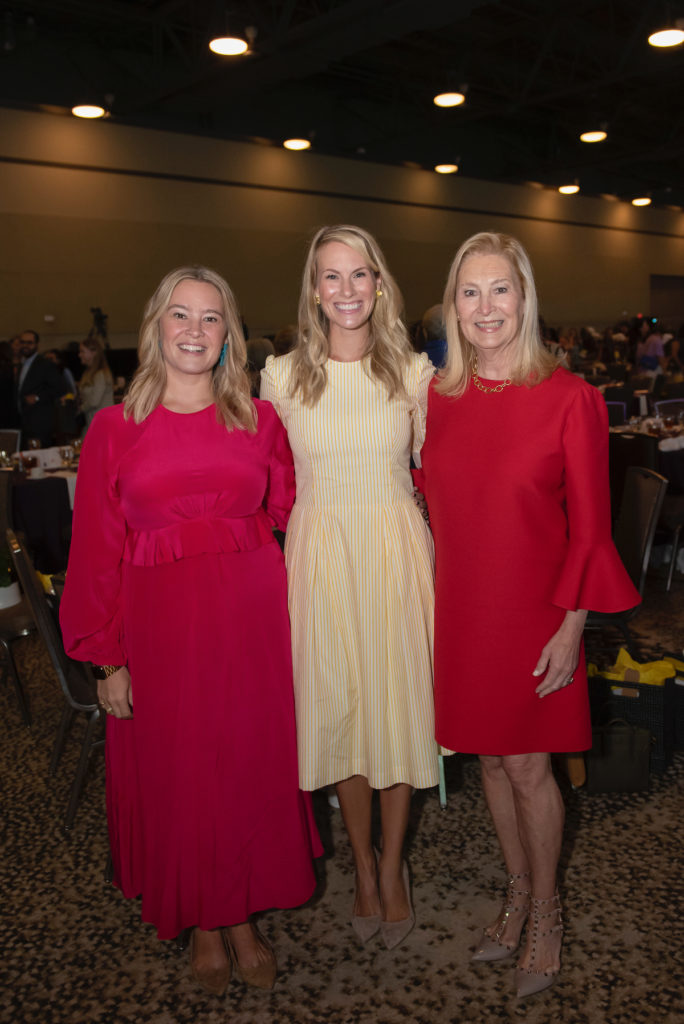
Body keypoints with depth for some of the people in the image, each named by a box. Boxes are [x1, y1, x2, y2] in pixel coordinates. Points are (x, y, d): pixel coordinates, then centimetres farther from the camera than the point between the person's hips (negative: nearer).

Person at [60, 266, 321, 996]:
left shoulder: (258, 419, 5)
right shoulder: (114, 429, -1)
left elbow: (286, 510, 10)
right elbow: (96, 552, -3)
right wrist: (107, 657, -4)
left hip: (249, 618, 2)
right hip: (159, 622, -1)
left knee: (250, 765, 11)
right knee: (176, 773, 10)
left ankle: (242, 919, 33)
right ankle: (202, 927, 33)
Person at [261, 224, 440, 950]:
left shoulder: (413, 371, 0)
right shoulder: (282, 375, 0)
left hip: (396, 549, 0)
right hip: (321, 555, 0)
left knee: (398, 701, 7)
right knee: (339, 706, 9)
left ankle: (392, 866, 29)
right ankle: (363, 865, 31)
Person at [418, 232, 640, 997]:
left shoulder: (569, 398, -11)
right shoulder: (438, 398, 1)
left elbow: (589, 525, -9)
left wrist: (570, 627, -11)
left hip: (532, 612, -4)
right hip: (461, 611, 4)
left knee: (527, 766, 7)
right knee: (491, 759, 16)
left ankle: (545, 911, 33)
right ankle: (517, 894, 39)